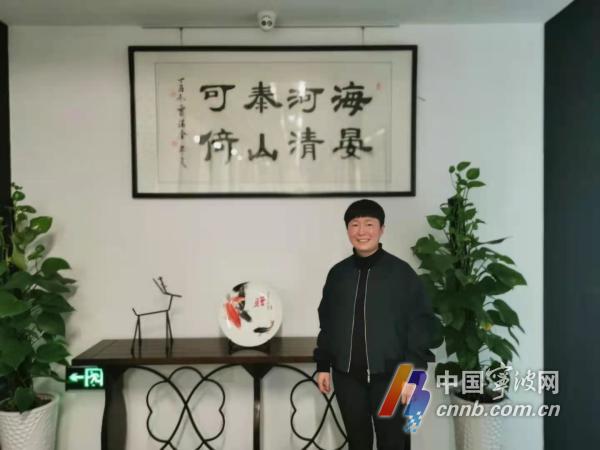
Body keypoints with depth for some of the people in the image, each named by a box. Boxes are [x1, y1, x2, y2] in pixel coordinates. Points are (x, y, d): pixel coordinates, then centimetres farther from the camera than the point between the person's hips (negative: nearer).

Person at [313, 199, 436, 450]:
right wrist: (323, 365, 10)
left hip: (390, 375, -3)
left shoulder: (401, 272, -6)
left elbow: (421, 323, -7)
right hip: (347, 375, 4)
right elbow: (327, 323, 11)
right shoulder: (338, 273, 5)